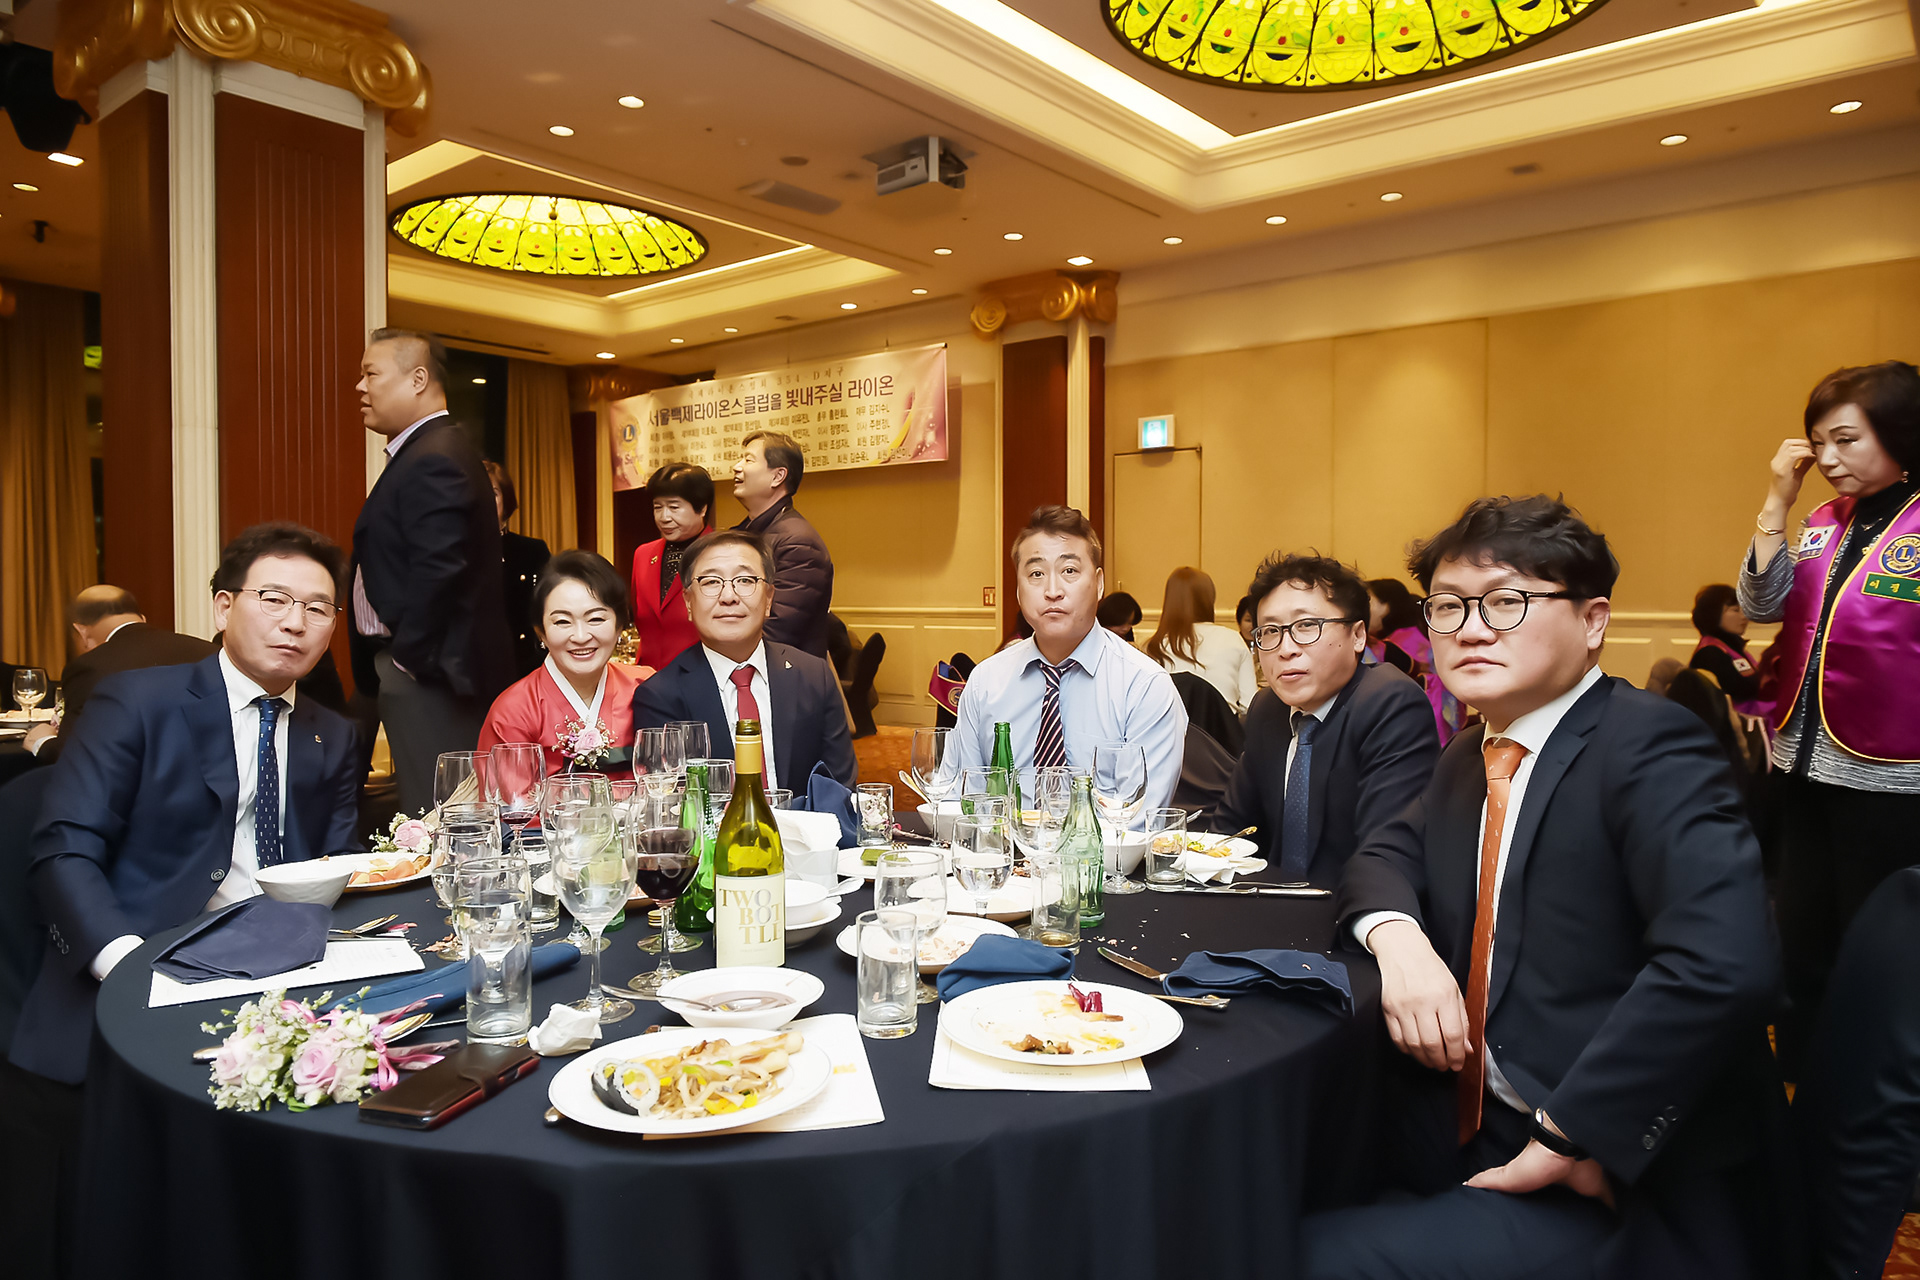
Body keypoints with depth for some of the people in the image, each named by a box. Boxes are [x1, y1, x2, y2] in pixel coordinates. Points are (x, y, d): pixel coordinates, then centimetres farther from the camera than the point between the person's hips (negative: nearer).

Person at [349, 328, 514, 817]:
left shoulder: (433, 460, -16)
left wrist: (408, 654, -16)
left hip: (429, 673, -11)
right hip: (416, 665, 11)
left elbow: (439, 570, -26)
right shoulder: (429, 451, 18)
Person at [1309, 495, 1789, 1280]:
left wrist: (1569, 1134, -24)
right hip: (1476, 1140, 7)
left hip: (1623, 1194, -7)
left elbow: (1723, 962, -29)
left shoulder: (1648, 745, -17)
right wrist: (1397, 936, -11)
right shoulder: (1472, 757, 9)